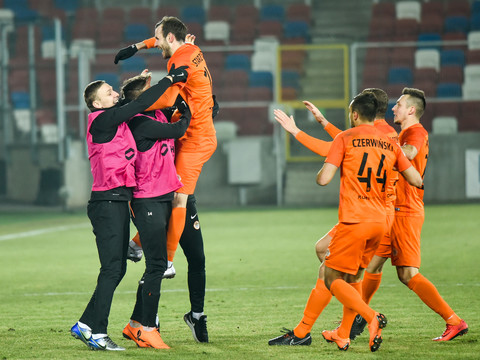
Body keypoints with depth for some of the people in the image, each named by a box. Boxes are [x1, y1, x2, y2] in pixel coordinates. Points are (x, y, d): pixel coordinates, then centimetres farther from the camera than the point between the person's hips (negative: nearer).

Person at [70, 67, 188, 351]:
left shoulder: (115, 120, 16)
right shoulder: (102, 121, -11)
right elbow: (140, 105, -16)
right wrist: (170, 79, -9)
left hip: (118, 203, 10)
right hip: (108, 202, -10)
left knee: (117, 269, 11)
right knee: (112, 269, -10)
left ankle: (86, 326, 15)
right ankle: (96, 332, -8)